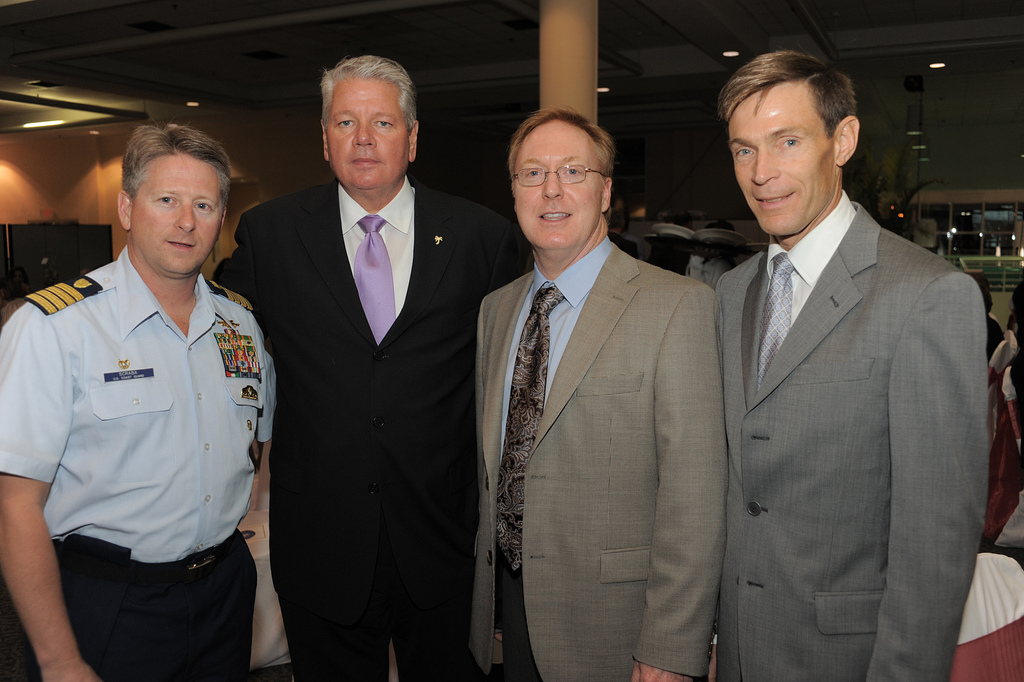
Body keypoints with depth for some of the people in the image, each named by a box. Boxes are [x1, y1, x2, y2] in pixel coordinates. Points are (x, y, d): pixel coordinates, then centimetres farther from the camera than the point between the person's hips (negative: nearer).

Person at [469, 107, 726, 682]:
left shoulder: (677, 304, -15)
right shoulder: (496, 309, 7)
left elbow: (693, 495, -17)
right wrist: (486, 594, 14)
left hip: (612, 622, -5)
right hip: (511, 605, 6)